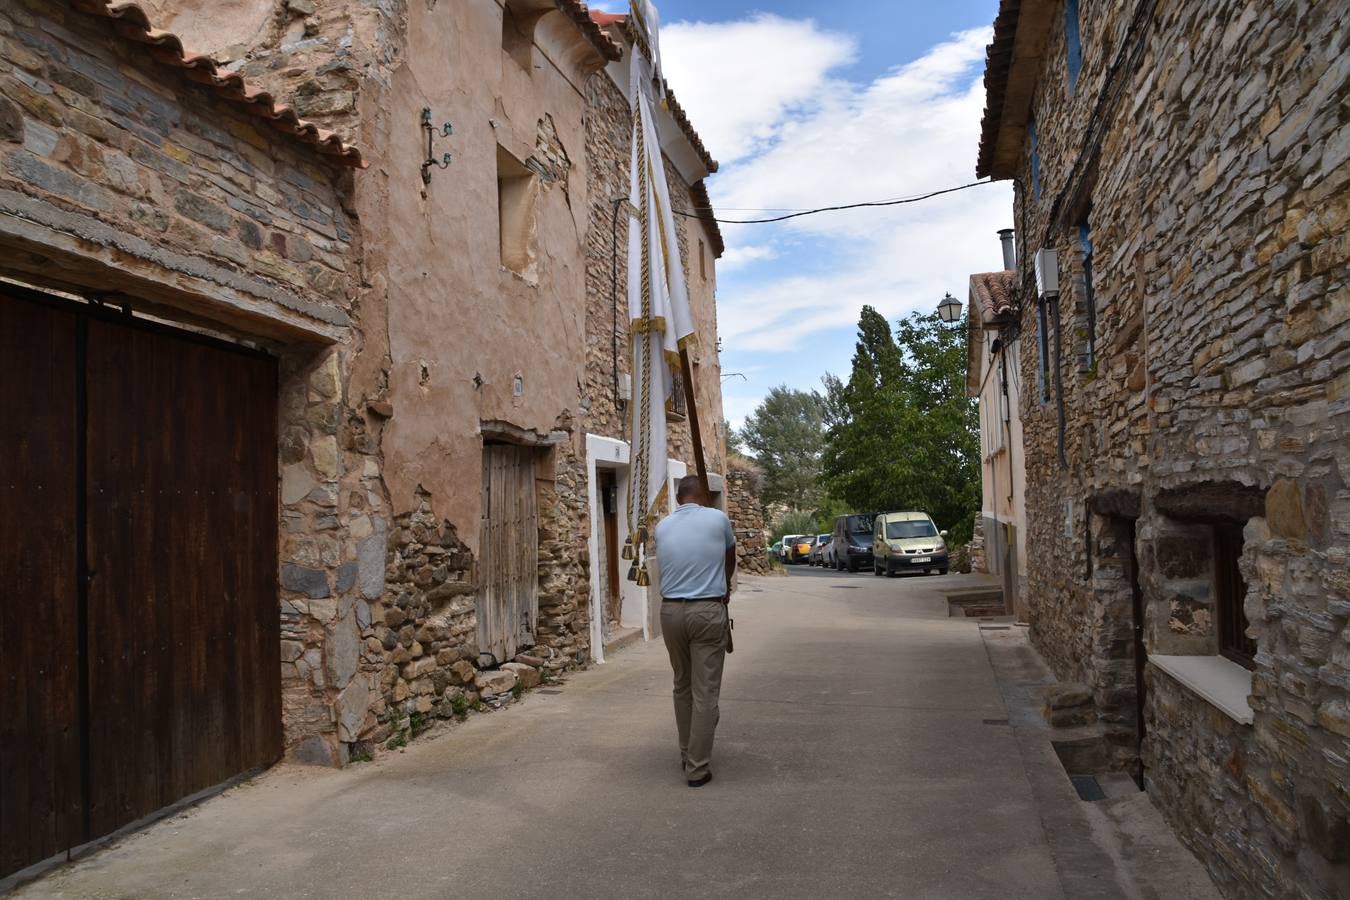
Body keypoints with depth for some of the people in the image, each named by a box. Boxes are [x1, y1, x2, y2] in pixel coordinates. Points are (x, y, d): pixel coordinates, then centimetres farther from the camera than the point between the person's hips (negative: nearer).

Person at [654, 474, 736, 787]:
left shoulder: (662, 526, 8)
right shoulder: (718, 518, 0)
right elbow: (730, 558, 18)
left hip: (671, 611, 4)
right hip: (708, 611, -4)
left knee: (682, 687, 19)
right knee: (705, 692, 1)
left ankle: (687, 755, 29)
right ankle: (697, 768, 3)